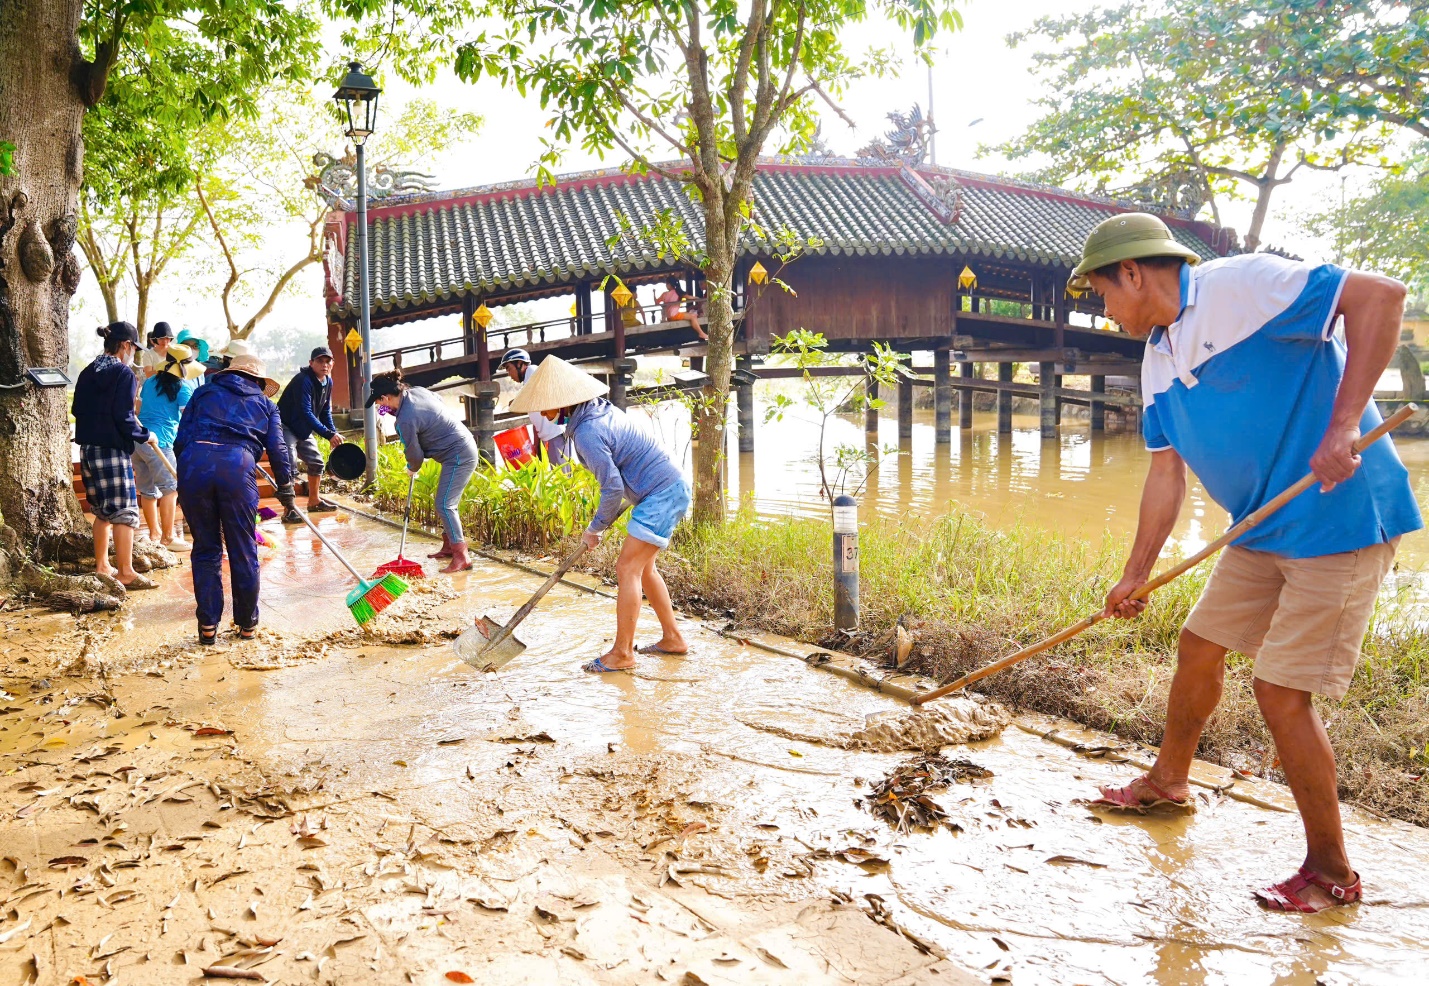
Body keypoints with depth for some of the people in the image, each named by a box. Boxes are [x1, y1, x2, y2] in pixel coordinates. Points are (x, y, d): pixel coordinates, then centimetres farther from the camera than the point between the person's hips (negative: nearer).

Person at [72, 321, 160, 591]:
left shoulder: (87, 373, 10)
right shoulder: (124, 374, -13)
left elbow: (77, 409, 16)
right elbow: (124, 418, -18)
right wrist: (145, 436, -4)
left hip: (88, 449, 8)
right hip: (113, 451, -8)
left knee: (102, 511, 18)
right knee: (124, 512, -2)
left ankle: (102, 566, 24)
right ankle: (126, 572, -1)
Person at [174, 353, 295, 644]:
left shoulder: (203, 392, 28)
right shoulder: (265, 403, 26)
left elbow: (180, 440, 19)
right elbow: (277, 449, 16)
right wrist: (285, 488, 25)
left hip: (194, 463, 1)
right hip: (239, 467, -1)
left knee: (206, 549, 12)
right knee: (243, 551, 9)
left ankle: (208, 625, 12)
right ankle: (247, 623, 19)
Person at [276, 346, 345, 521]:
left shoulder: (328, 381, 1)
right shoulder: (303, 381, -27)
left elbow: (325, 411, 10)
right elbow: (306, 413, -33)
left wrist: (334, 433, -3)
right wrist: (328, 434, -36)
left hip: (304, 430, 9)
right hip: (286, 427, -9)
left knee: (317, 462, 15)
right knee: (290, 466, -20)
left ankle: (314, 501, 32)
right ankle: (289, 511, -19)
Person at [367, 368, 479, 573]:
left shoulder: (405, 420, -21)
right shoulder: (418, 391, 2)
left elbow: (414, 454, -10)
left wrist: (412, 468, 16)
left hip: (458, 456, -10)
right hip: (465, 447, 10)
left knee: (444, 505, -9)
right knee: (447, 503, 18)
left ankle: (461, 557, -9)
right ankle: (449, 546, 28)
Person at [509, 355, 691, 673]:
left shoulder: (586, 432, -22)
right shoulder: (600, 408, 7)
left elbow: (613, 488, -21)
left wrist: (595, 529, -4)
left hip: (661, 495, -10)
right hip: (670, 488, 10)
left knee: (627, 569, -5)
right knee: (643, 567, 17)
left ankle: (622, 653, 3)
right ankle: (672, 638, 25)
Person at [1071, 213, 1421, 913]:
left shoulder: (1239, 285, -17)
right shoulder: (1158, 359, 10)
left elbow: (1378, 295, -24)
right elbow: (1166, 471, 13)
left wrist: (1343, 425, -30)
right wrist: (1136, 576, 12)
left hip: (1341, 519, -9)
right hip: (1263, 530, 9)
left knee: (1281, 692, -6)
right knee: (1199, 648, 17)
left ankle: (1331, 871, 13)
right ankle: (1169, 780, 41)